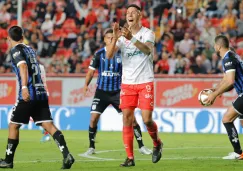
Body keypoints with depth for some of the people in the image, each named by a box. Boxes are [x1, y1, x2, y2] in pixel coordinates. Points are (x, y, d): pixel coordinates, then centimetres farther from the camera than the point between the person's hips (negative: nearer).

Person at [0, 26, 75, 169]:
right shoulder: (30, 49, 20)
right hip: (41, 93, 7)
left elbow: (23, 66, -20)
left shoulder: (16, 50, -3)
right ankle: (66, 154, -19)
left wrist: (24, 87, -31)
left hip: (28, 94, -7)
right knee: (48, 125, -2)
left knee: (13, 125, 7)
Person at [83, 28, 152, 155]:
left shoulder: (121, 54, -2)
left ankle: (141, 146, 7)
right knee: (93, 118, -7)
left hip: (117, 91, 0)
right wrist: (86, 84, -13)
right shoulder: (99, 54, -1)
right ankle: (91, 147, 8)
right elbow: (91, 71, 1)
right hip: (102, 91, 0)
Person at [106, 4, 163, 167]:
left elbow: (148, 49, -26)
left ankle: (157, 143, 22)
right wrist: (115, 38, -24)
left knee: (147, 119, -8)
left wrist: (131, 38, -43)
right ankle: (130, 158, 2)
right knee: (127, 120, -3)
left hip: (145, 82, -3)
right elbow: (109, 55, -7)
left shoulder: (147, 33, -4)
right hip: (127, 83, 3)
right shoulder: (122, 35, 5)